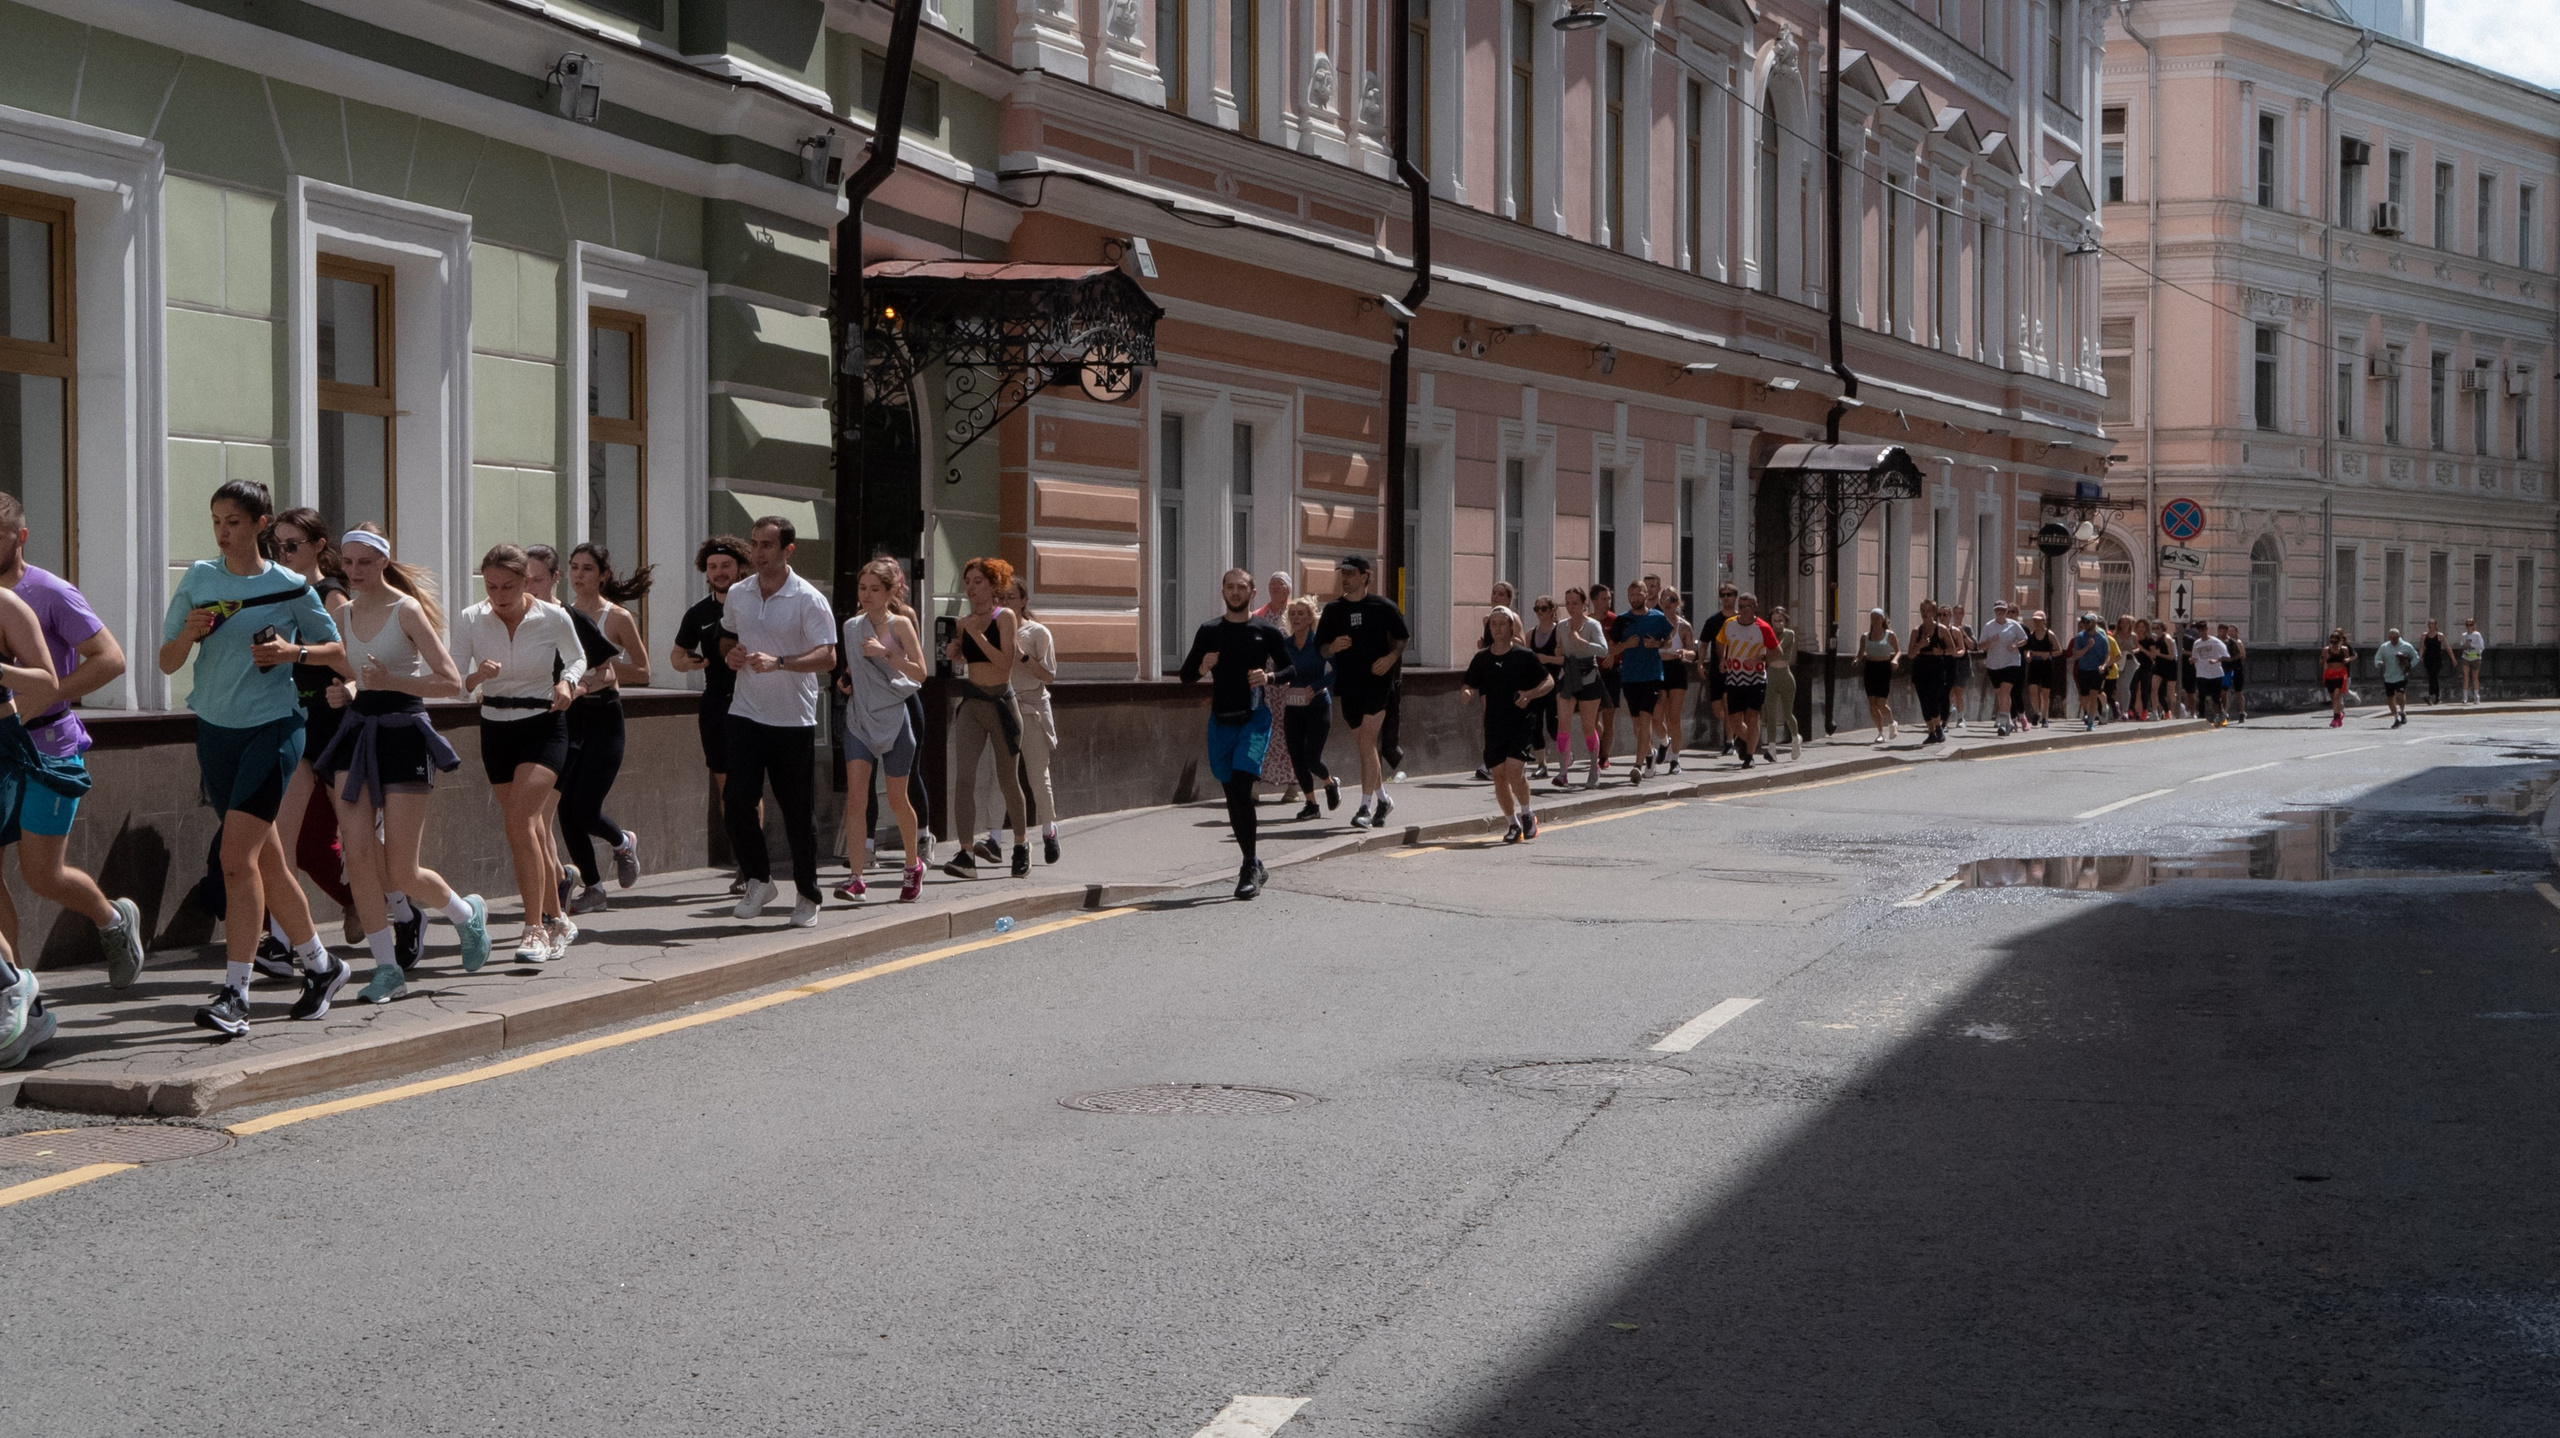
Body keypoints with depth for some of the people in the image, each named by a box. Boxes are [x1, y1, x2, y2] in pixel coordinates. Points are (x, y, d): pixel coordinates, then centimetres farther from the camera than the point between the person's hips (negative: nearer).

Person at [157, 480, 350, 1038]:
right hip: (215, 728, 5)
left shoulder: (291, 587, -4)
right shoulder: (199, 580, 6)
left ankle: (234, 993, -15)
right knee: (266, 860, 12)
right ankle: (320, 965, 29)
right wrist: (189, 633, -12)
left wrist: (294, 651, -12)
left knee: (237, 855, -16)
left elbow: (338, 652, 7)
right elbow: (167, 662, 8)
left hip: (272, 726, -5)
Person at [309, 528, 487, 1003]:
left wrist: (390, 681, -22)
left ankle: (467, 914, 26)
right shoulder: (343, 613, 9)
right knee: (358, 852, -10)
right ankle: (387, 966, -1)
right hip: (356, 729, 5)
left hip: (403, 733, -5)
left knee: (400, 874, -4)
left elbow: (451, 682, -12)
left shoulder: (406, 610, -8)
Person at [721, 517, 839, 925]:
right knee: (737, 802, -8)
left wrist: (779, 662, -29)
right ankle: (758, 880, 11)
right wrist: (731, 654, 4)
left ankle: (807, 896, 16)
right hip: (745, 715, 4)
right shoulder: (737, 594, 8)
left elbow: (827, 657, -16)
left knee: (798, 812, 2)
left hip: (793, 720, -4)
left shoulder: (808, 600, -8)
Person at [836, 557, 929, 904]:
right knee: (856, 797, -11)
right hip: (859, 718, 3)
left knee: (897, 799, 9)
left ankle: (913, 865, 32)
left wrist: (886, 652, -22)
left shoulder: (900, 625, -5)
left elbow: (920, 673, -11)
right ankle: (856, 878, -13)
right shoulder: (851, 627, 9)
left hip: (893, 718, -3)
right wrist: (846, 680, 4)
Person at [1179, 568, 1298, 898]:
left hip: (1254, 719, -4)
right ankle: (1254, 865, 21)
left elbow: (1292, 672, 6)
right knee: (1233, 796, 8)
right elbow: (1185, 675, 12)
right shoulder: (1209, 631, 8)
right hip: (1221, 721, 4)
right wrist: (1202, 667, -10)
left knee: (1241, 788, -18)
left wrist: (1269, 676, -14)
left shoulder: (1265, 631, 2)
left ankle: (1250, 867, -13)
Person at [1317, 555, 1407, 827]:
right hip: (1347, 685, 4)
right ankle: (1383, 798, 29)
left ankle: (1366, 807, -14)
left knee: (1367, 742, -13)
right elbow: (1321, 648, 10)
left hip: (1377, 683, -4)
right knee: (1364, 745, 11)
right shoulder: (1333, 610, 7)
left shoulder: (1383, 606, 0)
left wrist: (1391, 657, -9)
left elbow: (1404, 638, 9)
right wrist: (1333, 647, -13)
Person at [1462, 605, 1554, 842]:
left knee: (1513, 770, -17)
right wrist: (1466, 693, -11)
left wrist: (1530, 694, -14)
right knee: (1499, 775, 1)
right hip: (1494, 725, 4)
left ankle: (1527, 814, 5)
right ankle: (1512, 823, 16)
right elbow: (1469, 687, 14)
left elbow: (1549, 681, 4)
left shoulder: (1523, 655, -1)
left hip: (1521, 722, -4)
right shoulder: (1482, 658, 8)